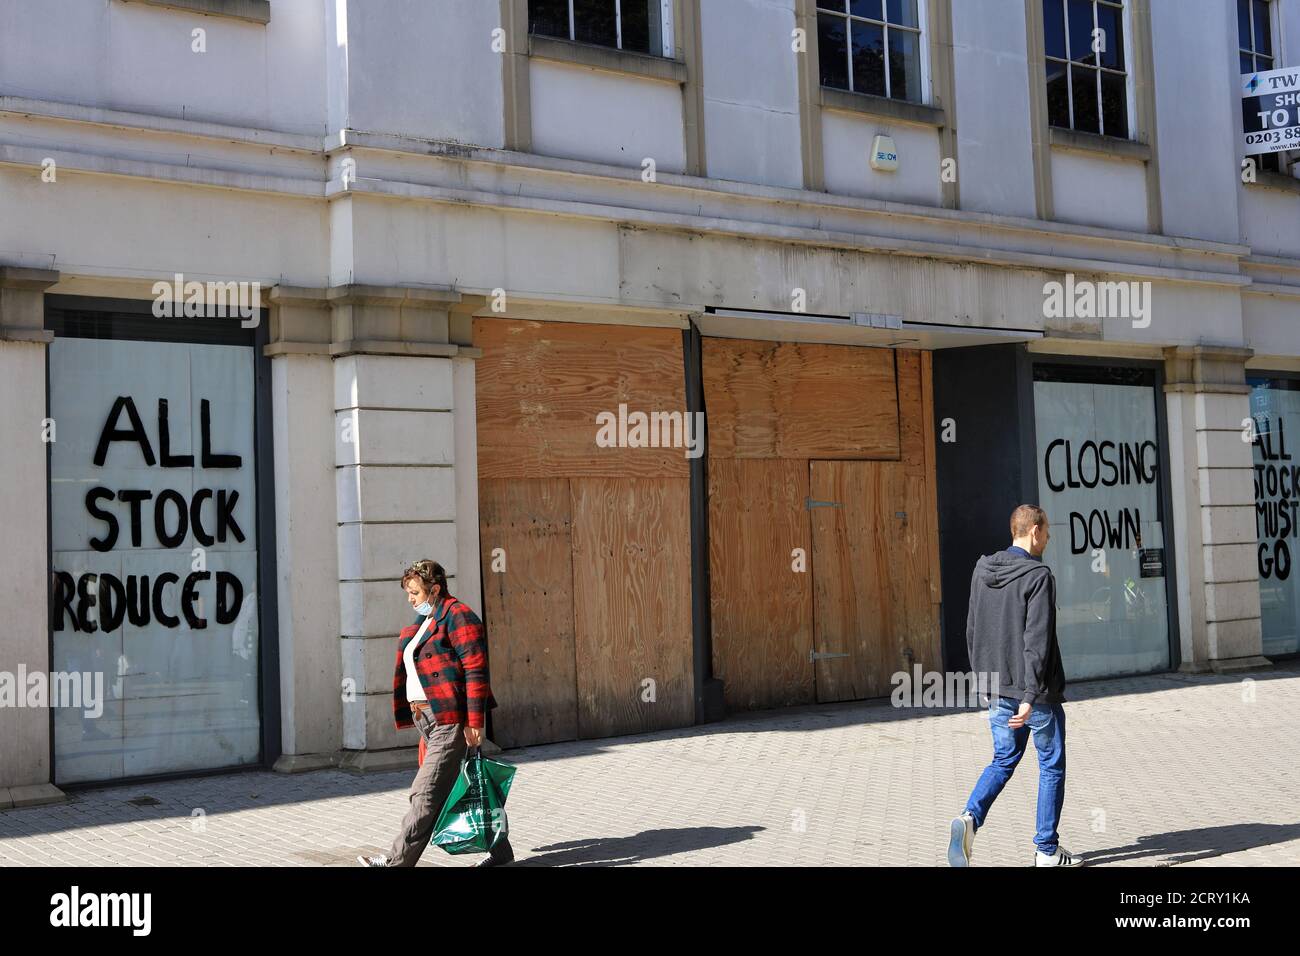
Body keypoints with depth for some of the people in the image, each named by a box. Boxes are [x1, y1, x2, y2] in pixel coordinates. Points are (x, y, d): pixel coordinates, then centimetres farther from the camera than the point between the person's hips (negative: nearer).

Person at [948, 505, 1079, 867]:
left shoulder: (982, 570, 6)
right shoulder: (1038, 576, -15)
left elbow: (971, 631, 12)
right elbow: (1036, 640, -22)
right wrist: (1030, 696, -24)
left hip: (997, 688, 6)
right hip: (1036, 692, -6)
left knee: (1004, 759, 18)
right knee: (1052, 766, 9)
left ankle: (970, 817, -6)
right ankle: (1047, 850, 15)